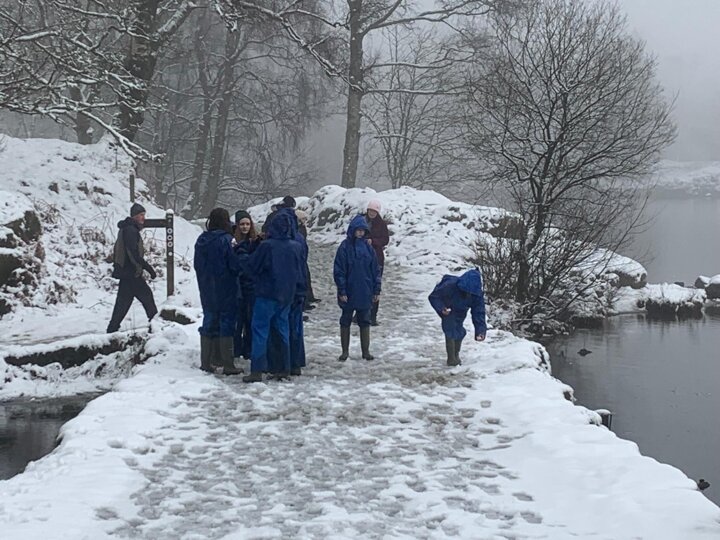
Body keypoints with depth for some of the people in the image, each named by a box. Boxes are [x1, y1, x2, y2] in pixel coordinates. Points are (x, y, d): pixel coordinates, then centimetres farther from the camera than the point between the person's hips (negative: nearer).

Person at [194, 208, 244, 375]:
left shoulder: (201, 240, 1)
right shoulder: (225, 240, -17)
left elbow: (197, 264, 10)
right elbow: (236, 265, -16)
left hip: (207, 291, 6)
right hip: (226, 290, -6)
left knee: (209, 322, 14)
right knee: (227, 324, 1)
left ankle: (206, 362, 17)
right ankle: (227, 364, 2)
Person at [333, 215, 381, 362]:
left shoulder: (367, 247, 3)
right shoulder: (345, 247, -8)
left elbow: (375, 270, 7)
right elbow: (339, 271, -8)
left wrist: (376, 290, 4)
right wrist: (341, 291, -12)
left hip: (365, 293, 3)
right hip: (349, 293, -3)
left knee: (365, 322, 9)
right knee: (345, 322, 7)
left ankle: (366, 351, 17)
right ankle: (345, 351, 16)